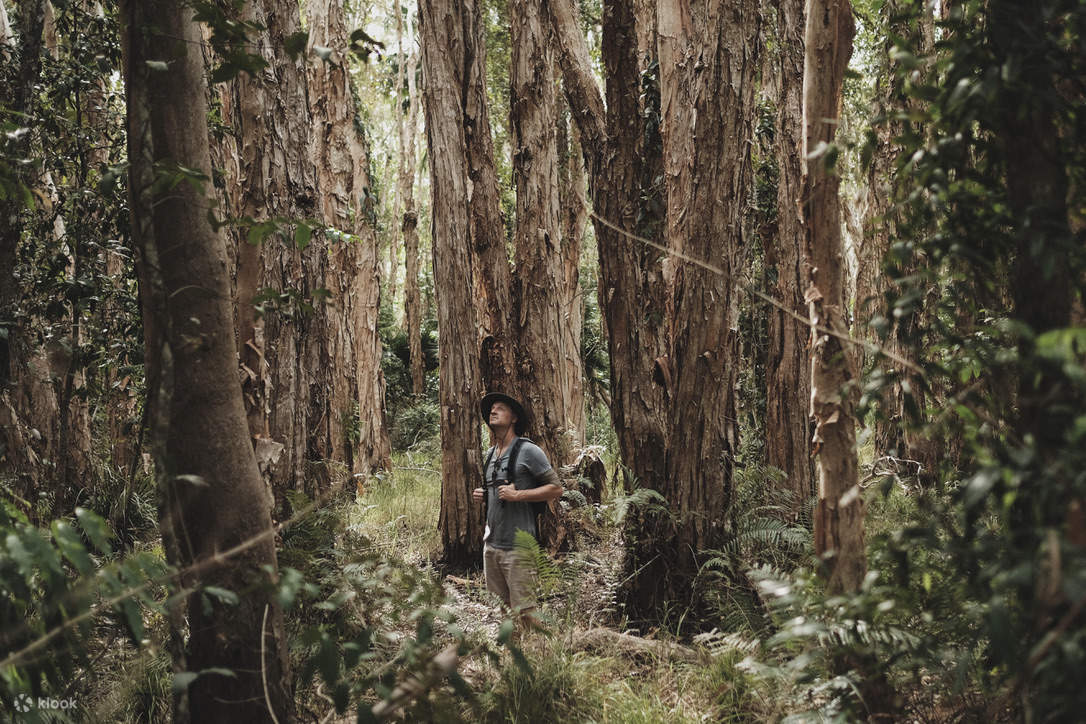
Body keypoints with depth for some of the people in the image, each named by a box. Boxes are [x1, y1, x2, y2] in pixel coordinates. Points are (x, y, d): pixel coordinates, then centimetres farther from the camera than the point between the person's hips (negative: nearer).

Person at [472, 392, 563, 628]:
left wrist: (518, 495, -17)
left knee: (524, 613, -8)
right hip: (491, 544, 8)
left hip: (518, 546, -7)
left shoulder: (528, 451, -6)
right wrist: (482, 495, 9)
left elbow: (556, 488, -7)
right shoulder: (490, 454, 17)